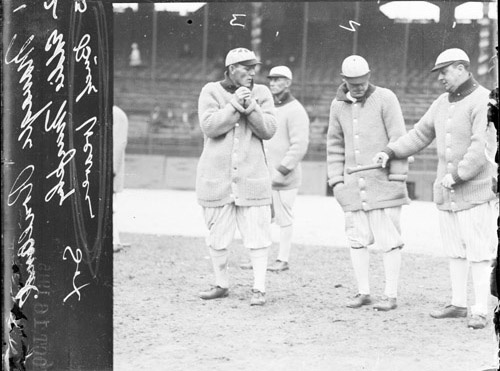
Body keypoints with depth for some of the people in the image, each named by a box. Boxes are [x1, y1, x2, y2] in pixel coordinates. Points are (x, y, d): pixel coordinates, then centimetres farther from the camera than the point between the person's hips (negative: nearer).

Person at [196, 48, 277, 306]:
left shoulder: (261, 93, 6)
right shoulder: (211, 92, 1)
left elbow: (268, 130, -3)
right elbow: (209, 126, -12)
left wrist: (250, 107, -15)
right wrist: (234, 105, -16)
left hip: (252, 177, 0)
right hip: (216, 176, 0)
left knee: (257, 236, -4)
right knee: (217, 236, 8)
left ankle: (259, 288, 1)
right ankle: (221, 284, 22)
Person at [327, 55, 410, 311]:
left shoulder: (385, 99, -6)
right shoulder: (338, 106, 8)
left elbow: (399, 140, -8)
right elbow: (335, 146, 15)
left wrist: (398, 179, -12)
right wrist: (336, 181, 7)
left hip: (383, 183, -5)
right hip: (353, 184, 5)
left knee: (389, 240, -3)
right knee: (357, 239, 6)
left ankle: (391, 295, 1)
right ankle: (363, 293, 14)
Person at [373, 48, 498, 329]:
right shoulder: (442, 103, 13)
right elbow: (421, 134, 20)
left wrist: (457, 175, -21)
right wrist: (390, 152, 9)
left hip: (476, 190, -8)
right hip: (446, 191, 8)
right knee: (455, 251, 12)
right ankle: (459, 304, 21)